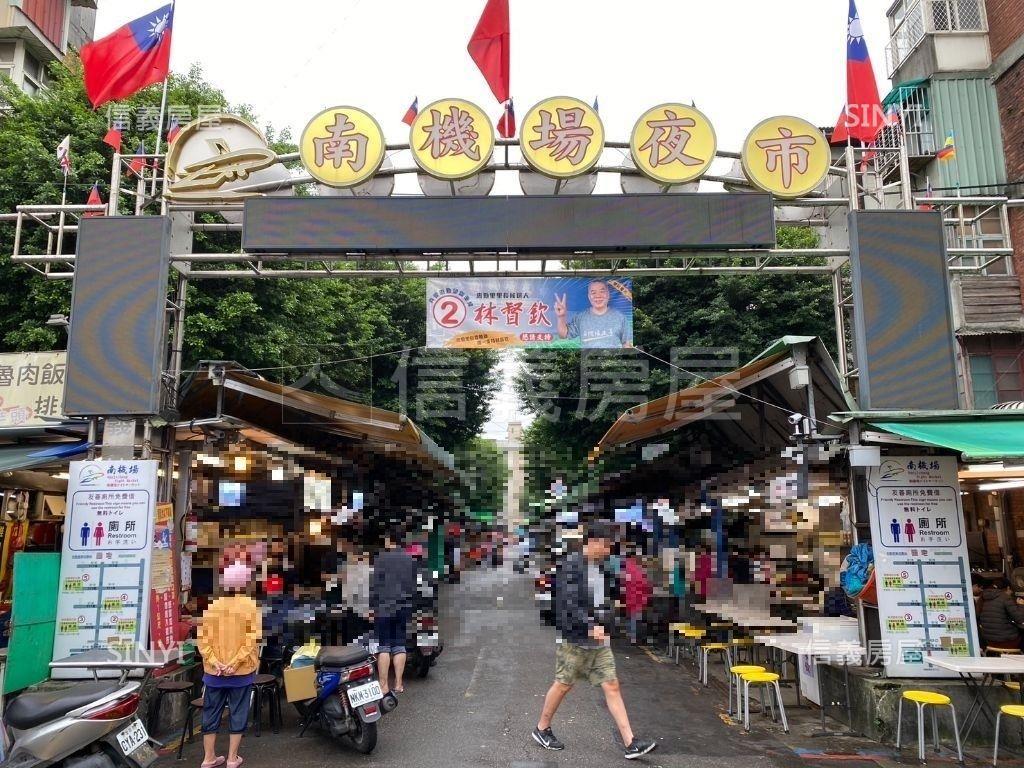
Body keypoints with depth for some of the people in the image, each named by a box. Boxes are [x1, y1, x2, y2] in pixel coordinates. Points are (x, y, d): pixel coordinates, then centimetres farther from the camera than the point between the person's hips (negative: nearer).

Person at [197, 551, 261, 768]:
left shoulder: (212, 605, -3)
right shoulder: (250, 606, -10)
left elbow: (202, 639, -6)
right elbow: (252, 640, -16)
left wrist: (215, 662, -9)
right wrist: (234, 663, -14)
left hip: (214, 671, 2)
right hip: (241, 671, -2)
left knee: (211, 713, 14)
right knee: (238, 713, 10)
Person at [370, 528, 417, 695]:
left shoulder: (380, 558, -9)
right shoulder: (410, 560, 7)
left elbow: (374, 584, -9)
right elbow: (414, 584, 13)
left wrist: (371, 605, -1)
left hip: (384, 608, -5)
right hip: (404, 608, 5)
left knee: (383, 647, 0)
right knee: (399, 646, 8)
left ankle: (384, 685, 2)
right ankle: (398, 684, 11)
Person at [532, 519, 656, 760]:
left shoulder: (600, 567, 7)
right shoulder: (571, 565, -17)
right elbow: (568, 604, -24)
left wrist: (604, 625, 12)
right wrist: (591, 626, -30)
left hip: (599, 642, 7)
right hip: (574, 640, -7)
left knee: (612, 686, 3)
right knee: (563, 685, 7)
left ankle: (631, 743, 4)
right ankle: (541, 730, 27)